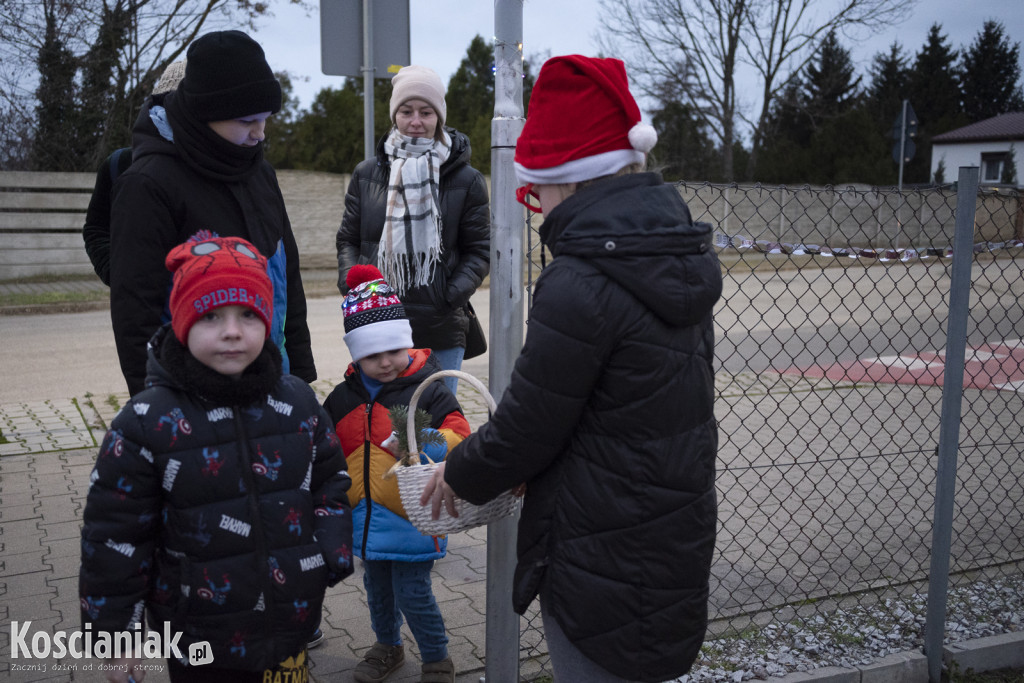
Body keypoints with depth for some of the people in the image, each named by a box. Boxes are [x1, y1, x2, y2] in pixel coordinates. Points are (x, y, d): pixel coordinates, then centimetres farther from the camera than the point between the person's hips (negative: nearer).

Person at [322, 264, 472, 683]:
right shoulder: (343, 399, 4)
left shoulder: (428, 391, -10)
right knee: (377, 586, 21)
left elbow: (459, 436, -17)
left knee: (412, 592, 0)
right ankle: (387, 647, 45)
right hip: (365, 514, 5)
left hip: (410, 513, -5)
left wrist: (433, 442, -37)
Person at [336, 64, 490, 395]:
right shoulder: (366, 174, 7)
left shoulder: (466, 180, 1)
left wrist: (452, 295, -11)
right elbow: (348, 239, 15)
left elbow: (479, 250, 5)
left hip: (441, 333, -1)